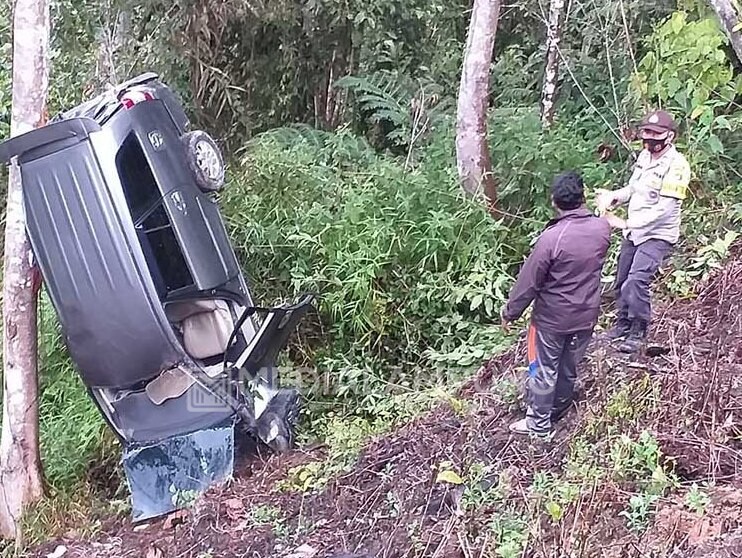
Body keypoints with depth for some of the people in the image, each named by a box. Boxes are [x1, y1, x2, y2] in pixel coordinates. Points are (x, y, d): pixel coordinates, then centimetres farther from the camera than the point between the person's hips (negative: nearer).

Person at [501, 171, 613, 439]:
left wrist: (510, 313, -6)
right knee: (569, 367, 23)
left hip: (552, 318, -5)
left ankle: (539, 423, 25)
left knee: (543, 370, 12)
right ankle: (559, 409, 42)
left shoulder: (552, 237, -27)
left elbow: (529, 281, -20)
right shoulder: (602, 228, -10)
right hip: (586, 315, 5)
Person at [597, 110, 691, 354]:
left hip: (657, 235, -8)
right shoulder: (644, 156, 5)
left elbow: (665, 208, -24)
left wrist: (633, 222, -28)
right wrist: (614, 197, -4)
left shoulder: (676, 165, -19)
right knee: (622, 280, 15)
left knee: (637, 281, -19)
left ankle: (638, 331, -1)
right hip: (633, 232, 8)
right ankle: (623, 321, 35)